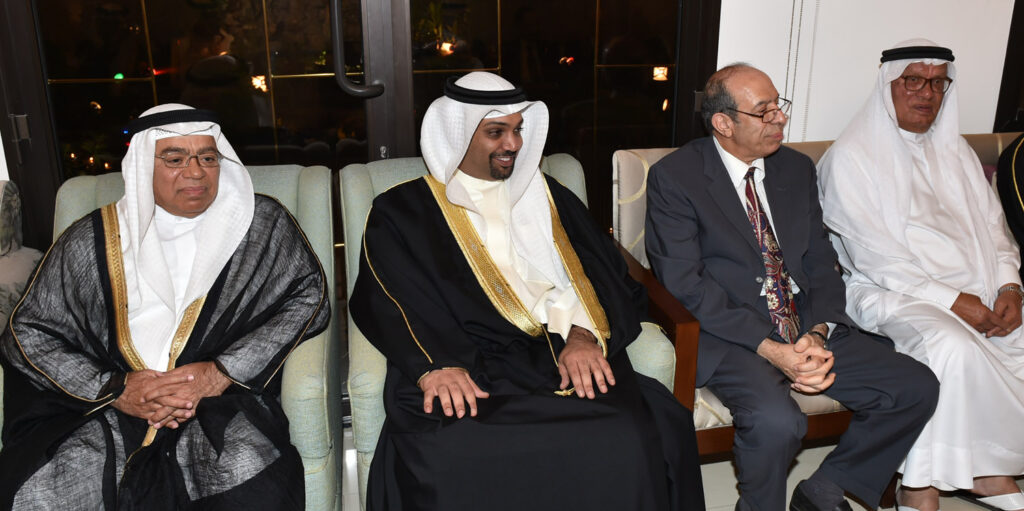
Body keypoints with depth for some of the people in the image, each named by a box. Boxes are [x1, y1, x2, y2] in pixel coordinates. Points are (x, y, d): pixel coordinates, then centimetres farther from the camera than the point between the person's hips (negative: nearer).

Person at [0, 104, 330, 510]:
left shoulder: (261, 224, 5)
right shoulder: (91, 240, 8)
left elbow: (309, 296, -2)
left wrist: (223, 373, -13)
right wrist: (112, 388, -8)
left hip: (223, 401, -2)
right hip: (107, 413, 2)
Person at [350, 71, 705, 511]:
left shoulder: (547, 197, 22)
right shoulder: (401, 211, 12)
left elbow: (598, 272, 10)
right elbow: (386, 298, -3)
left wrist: (583, 336, -10)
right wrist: (434, 366, -21)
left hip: (565, 356, 3)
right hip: (464, 364, -2)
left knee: (629, 442, -26)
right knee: (441, 460, -34)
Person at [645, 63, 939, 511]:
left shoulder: (796, 168, 13)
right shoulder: (673, 177, -7)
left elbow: (821, 264, 10)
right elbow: (685, 284, -14)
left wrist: (819, 334, -10)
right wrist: (769, 348, -20)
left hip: (807, 327, 7)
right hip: (728, 334, -6)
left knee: (916, 388, -7)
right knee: (776, 421, -32)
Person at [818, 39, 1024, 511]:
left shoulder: (955, 152, 19)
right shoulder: (851, 157, -3)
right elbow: (873, 255, -11)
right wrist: (952, 300, -16)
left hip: (973, 294, 7)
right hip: (891, 293, -7)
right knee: (954, 346, -32)